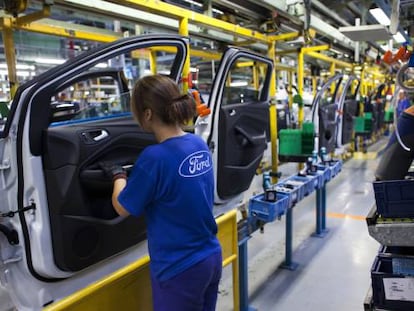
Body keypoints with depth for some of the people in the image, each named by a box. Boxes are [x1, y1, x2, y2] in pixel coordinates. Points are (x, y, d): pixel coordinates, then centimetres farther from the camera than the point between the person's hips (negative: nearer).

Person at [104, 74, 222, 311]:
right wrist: (137, 174, 13)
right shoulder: (200, 145, -3)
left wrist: (119, 175, 6)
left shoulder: (155, 157, -24)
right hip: (211, 257, 7)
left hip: (180, 269, -7)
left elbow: (123, 209, -10)